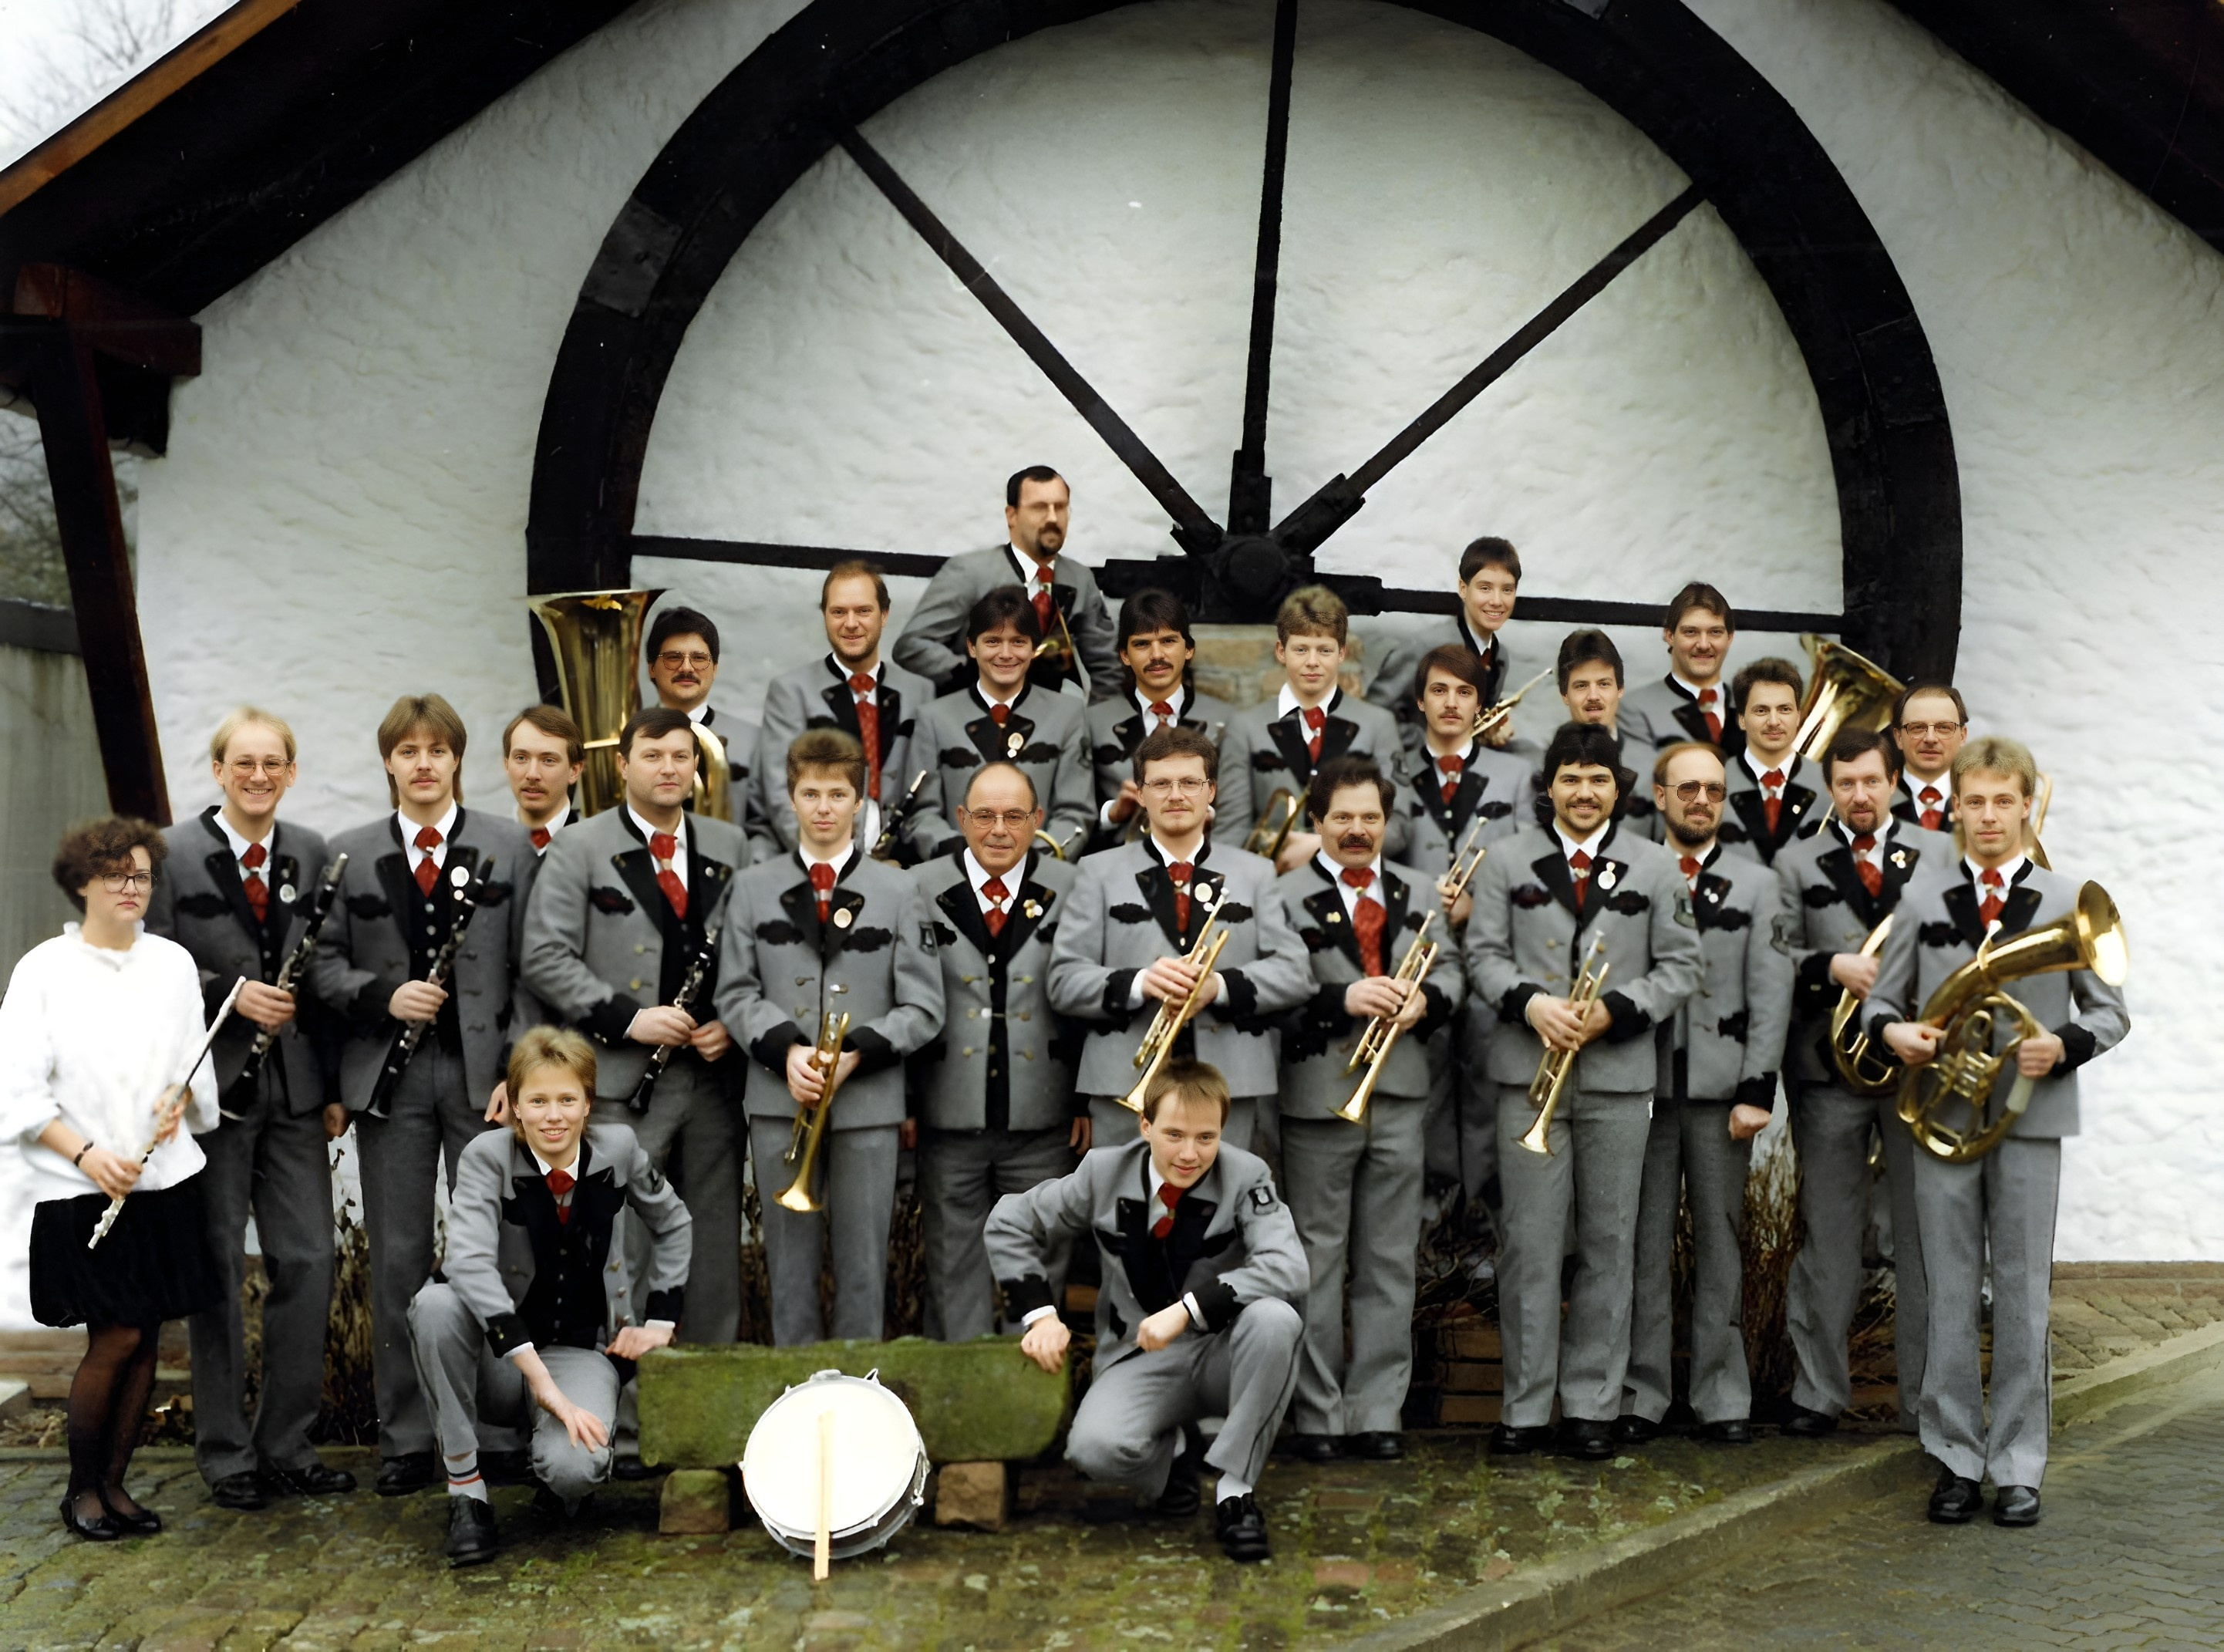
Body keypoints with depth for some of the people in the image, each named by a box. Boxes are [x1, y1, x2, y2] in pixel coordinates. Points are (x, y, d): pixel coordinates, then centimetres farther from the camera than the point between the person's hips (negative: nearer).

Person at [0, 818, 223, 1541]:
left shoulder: (174, 962, 8)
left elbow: (198, 1065, 14)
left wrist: (182, 1093, -8)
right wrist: (86, 1154, -15)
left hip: (164, 1180, 4)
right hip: (81, 1190, -4)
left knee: (144, 1339, 5)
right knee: (116, 1338, -7)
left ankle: (115, 1483, 20)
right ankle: (81, 1487, 13)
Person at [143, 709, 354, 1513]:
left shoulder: (312, 855, 8)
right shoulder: (173, 852, -4)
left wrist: (337, 1085, 7)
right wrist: (230, 994, -19)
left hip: (295, 1090, 4)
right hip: (213, 1086, -3)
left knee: (307, 1263, 4)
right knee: (217, 1268, 5)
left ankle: (286, 1444, 17)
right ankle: (225, 1453, 16)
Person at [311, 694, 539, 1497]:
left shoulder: (511, 846, 4)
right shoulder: (349, 853, 9)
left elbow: (528, 969, 1)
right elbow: (326, 963, 6)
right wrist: (382, 995, -13)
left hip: (483, 1071, -1)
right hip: (389, 1076, 1)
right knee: (398, 1258, 6)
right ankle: (404, 1439, 15)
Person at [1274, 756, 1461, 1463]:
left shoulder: (1418, 891, 15)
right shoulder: (1285, 895, -2)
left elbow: (1449, 967, 13)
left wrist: (1425, 999, -8)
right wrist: (1342, 999, -23)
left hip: (1399, 1093, 4)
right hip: (1318, 1094, -4)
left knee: (1390, 1260, 8)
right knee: (1316, 1260, 3)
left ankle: (1377, 1412, 16)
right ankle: (1316, 1414, 12)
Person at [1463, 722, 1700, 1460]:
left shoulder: (1655, 866, 7)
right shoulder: (1509, 860, 7)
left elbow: (1680, 967, 5)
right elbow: (1484, 953, 5)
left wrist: (1615, 1012, -10)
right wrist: (1530, 1002, -14)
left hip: (1619, 1075, 1)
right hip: (1528, 1071, 0)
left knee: (1608, 1242, 5)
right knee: (1530, 1241, 0)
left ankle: (1592, 1405, 14)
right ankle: (1526, 1404, 9)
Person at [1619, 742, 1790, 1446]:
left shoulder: (1756, 884, 10)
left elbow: (1771, 995, 3)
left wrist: (1757, 1090, -6)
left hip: (1721, 1088, 1)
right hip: (1642, 1085, 0)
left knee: (1721, 1240, 5)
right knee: (1645, 1243, 3)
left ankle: (1722, 1397, 13)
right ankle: (1642, 1394, 10)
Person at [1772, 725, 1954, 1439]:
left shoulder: (1941, 854, 10)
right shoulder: (1796, 863, 8)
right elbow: (1776, 956, 1)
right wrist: (1835, 967, -16)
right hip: (1830, 1068, 0)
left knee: (1925, 1236, 5)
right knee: (1827, 1238, 5)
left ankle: (1926, 1397, 14)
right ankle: (1818, 1393, 14)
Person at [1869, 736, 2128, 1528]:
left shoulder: (2069, 901, 4)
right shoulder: (1922, 899, 7)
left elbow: (2109, 1011, 6)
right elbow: (1883, 998, 11)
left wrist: (2063, 1045, -14)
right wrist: (1893, 1030, -12)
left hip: (2030, 1118, -1)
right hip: (1942, 1117, 1)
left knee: (2023, 1297, 4)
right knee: (1951, 1295, 5)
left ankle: (2019, 1465, 13)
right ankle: (1957, 1457, 14)